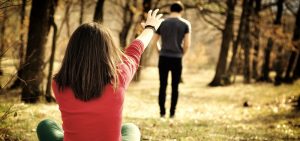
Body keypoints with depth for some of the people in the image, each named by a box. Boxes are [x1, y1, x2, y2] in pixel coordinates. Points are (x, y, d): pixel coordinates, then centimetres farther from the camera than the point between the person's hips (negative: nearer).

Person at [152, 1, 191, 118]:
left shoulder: (162, 23, 5)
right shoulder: (185, 24, 0)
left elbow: (154, 41, 6)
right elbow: (187, 44, -5)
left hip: (163, 57, 1)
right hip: (177, 58, -1)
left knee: (162, 85, 6)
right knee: (175, 87, 6)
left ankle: (162, 112, 6)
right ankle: (172, 113, 6)